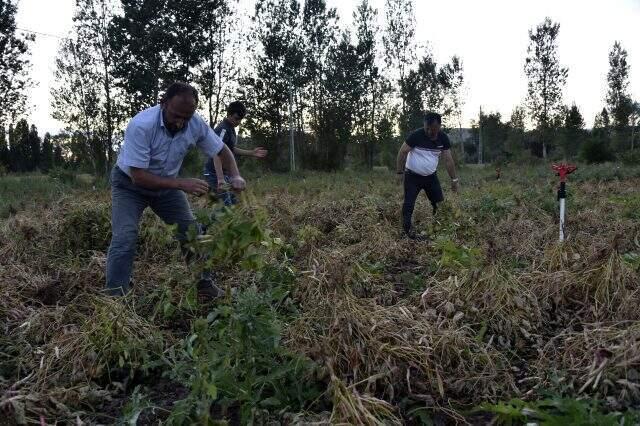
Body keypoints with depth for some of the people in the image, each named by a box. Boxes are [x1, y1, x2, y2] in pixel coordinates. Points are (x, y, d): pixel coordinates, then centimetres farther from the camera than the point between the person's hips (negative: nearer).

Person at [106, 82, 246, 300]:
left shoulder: (196, 124, -20)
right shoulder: (141, 125, -35)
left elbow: (222, 150, -5)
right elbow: (138, 176, -33)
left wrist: (235, 176, -25)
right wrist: (181, 184, -41)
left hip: (167, 183, 4)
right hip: (130, 184, -4)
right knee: (125, 238, -19)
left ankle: (205, 285, 14)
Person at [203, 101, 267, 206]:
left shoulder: (231, 128, 11)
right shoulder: (223, 129, -19)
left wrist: (252, 153, 10)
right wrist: (220, 178, -40)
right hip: (215, 173, -10)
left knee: (233, 202, 13)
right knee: (226, 205, -13)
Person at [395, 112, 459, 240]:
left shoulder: (443, 138, -7)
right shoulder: (416, 135, -20)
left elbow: (448, 159, -1)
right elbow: (402, 152, -14)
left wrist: (454, 179, -1)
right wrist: (400, 172, -15)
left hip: (431, 176, 4)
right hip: (412, 176, -4)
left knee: (439, 202, 4)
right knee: (409, 204, -5)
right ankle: (407, 230, 2)